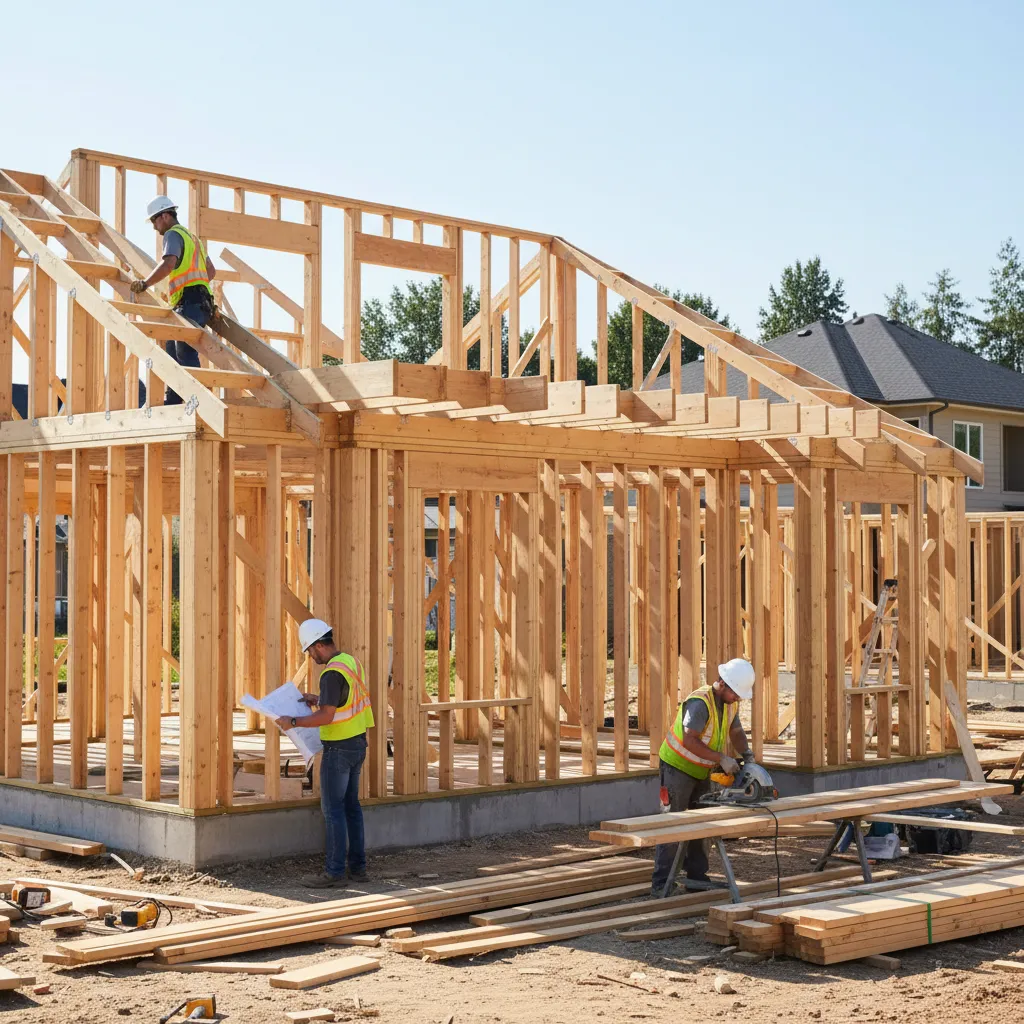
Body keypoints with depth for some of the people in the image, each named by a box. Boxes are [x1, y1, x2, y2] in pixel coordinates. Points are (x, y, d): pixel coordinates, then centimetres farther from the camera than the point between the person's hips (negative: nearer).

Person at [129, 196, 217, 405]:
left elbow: (168, 264, -21)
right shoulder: (191, 236, 28)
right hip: (201, 302, 10)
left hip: (189, 303, -10)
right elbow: (211, 271, 32)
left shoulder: (173, 234, -2)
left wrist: (144, 284, -21)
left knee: (186, 354, -17)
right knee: (173, 354, 12)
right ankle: (171, 402, 13)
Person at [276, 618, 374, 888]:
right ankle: (358, 866, 18)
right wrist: (318, 699, 19)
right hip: (357, 744, 9)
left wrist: (293, 722, -18)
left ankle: (334, 871, -1)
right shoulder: (351, 661, 8)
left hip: (339, 747, -9)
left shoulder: (332, 673, -21)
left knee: (333, 808, -4)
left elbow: (327, 716, -26)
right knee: (351, 805, 14)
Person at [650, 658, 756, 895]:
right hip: (677, 766, -9)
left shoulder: (730, 703, 0)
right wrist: (721, 758, -33)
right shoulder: (699, 703, -28)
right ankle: (661, 883, -5)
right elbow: (689, 741, -33)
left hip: (701, 771, 9)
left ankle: (697, 876, 19)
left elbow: (736, 732, 11)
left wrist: (747, 756, -8)